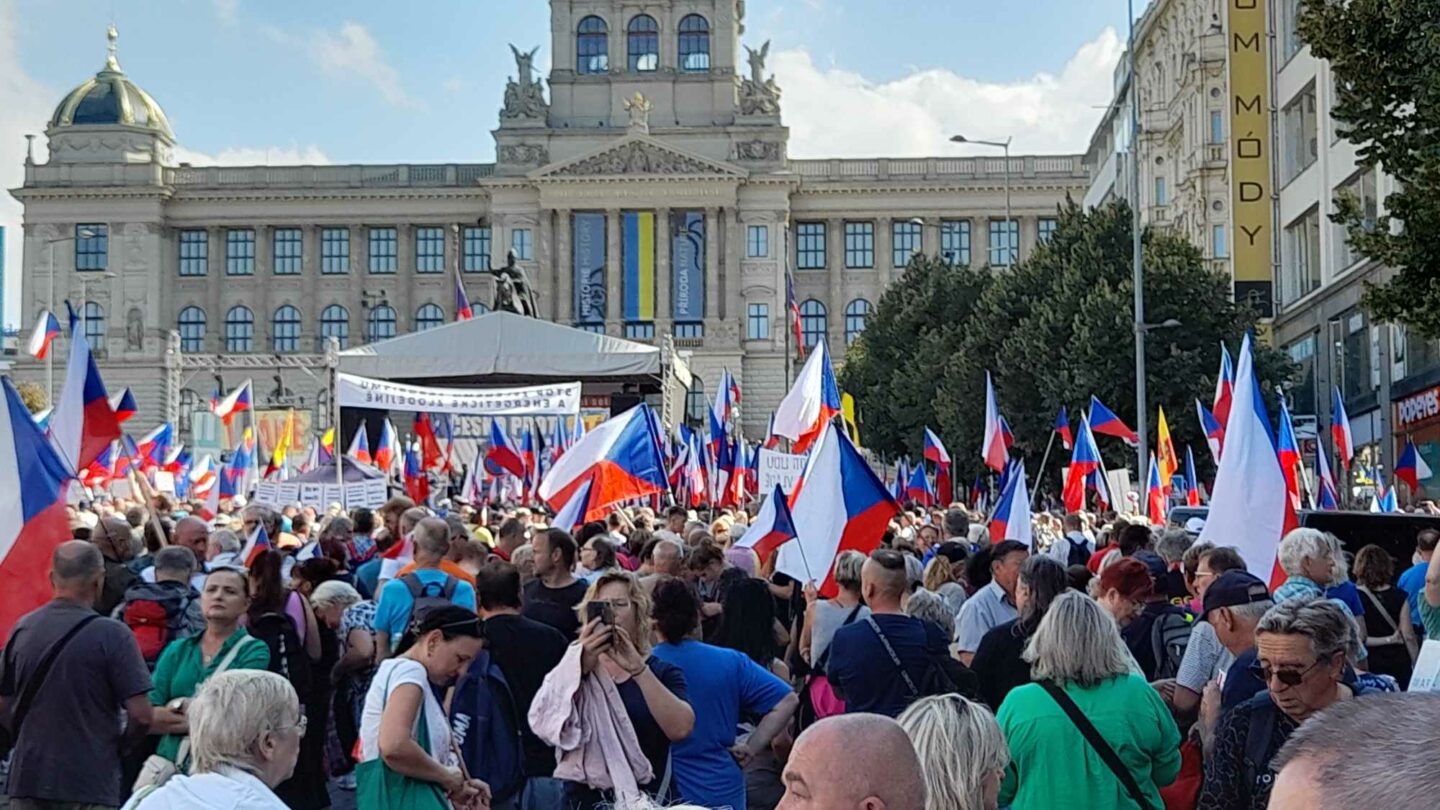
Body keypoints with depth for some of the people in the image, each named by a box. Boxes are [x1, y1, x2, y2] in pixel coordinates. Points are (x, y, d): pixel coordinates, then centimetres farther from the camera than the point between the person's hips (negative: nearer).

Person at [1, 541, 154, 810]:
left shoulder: (22, 629, 3)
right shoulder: (111, 634, -12)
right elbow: (140, 714, -14)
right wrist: (121, 743, 6)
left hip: (27, 779, 5)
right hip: (89, 786, -5)